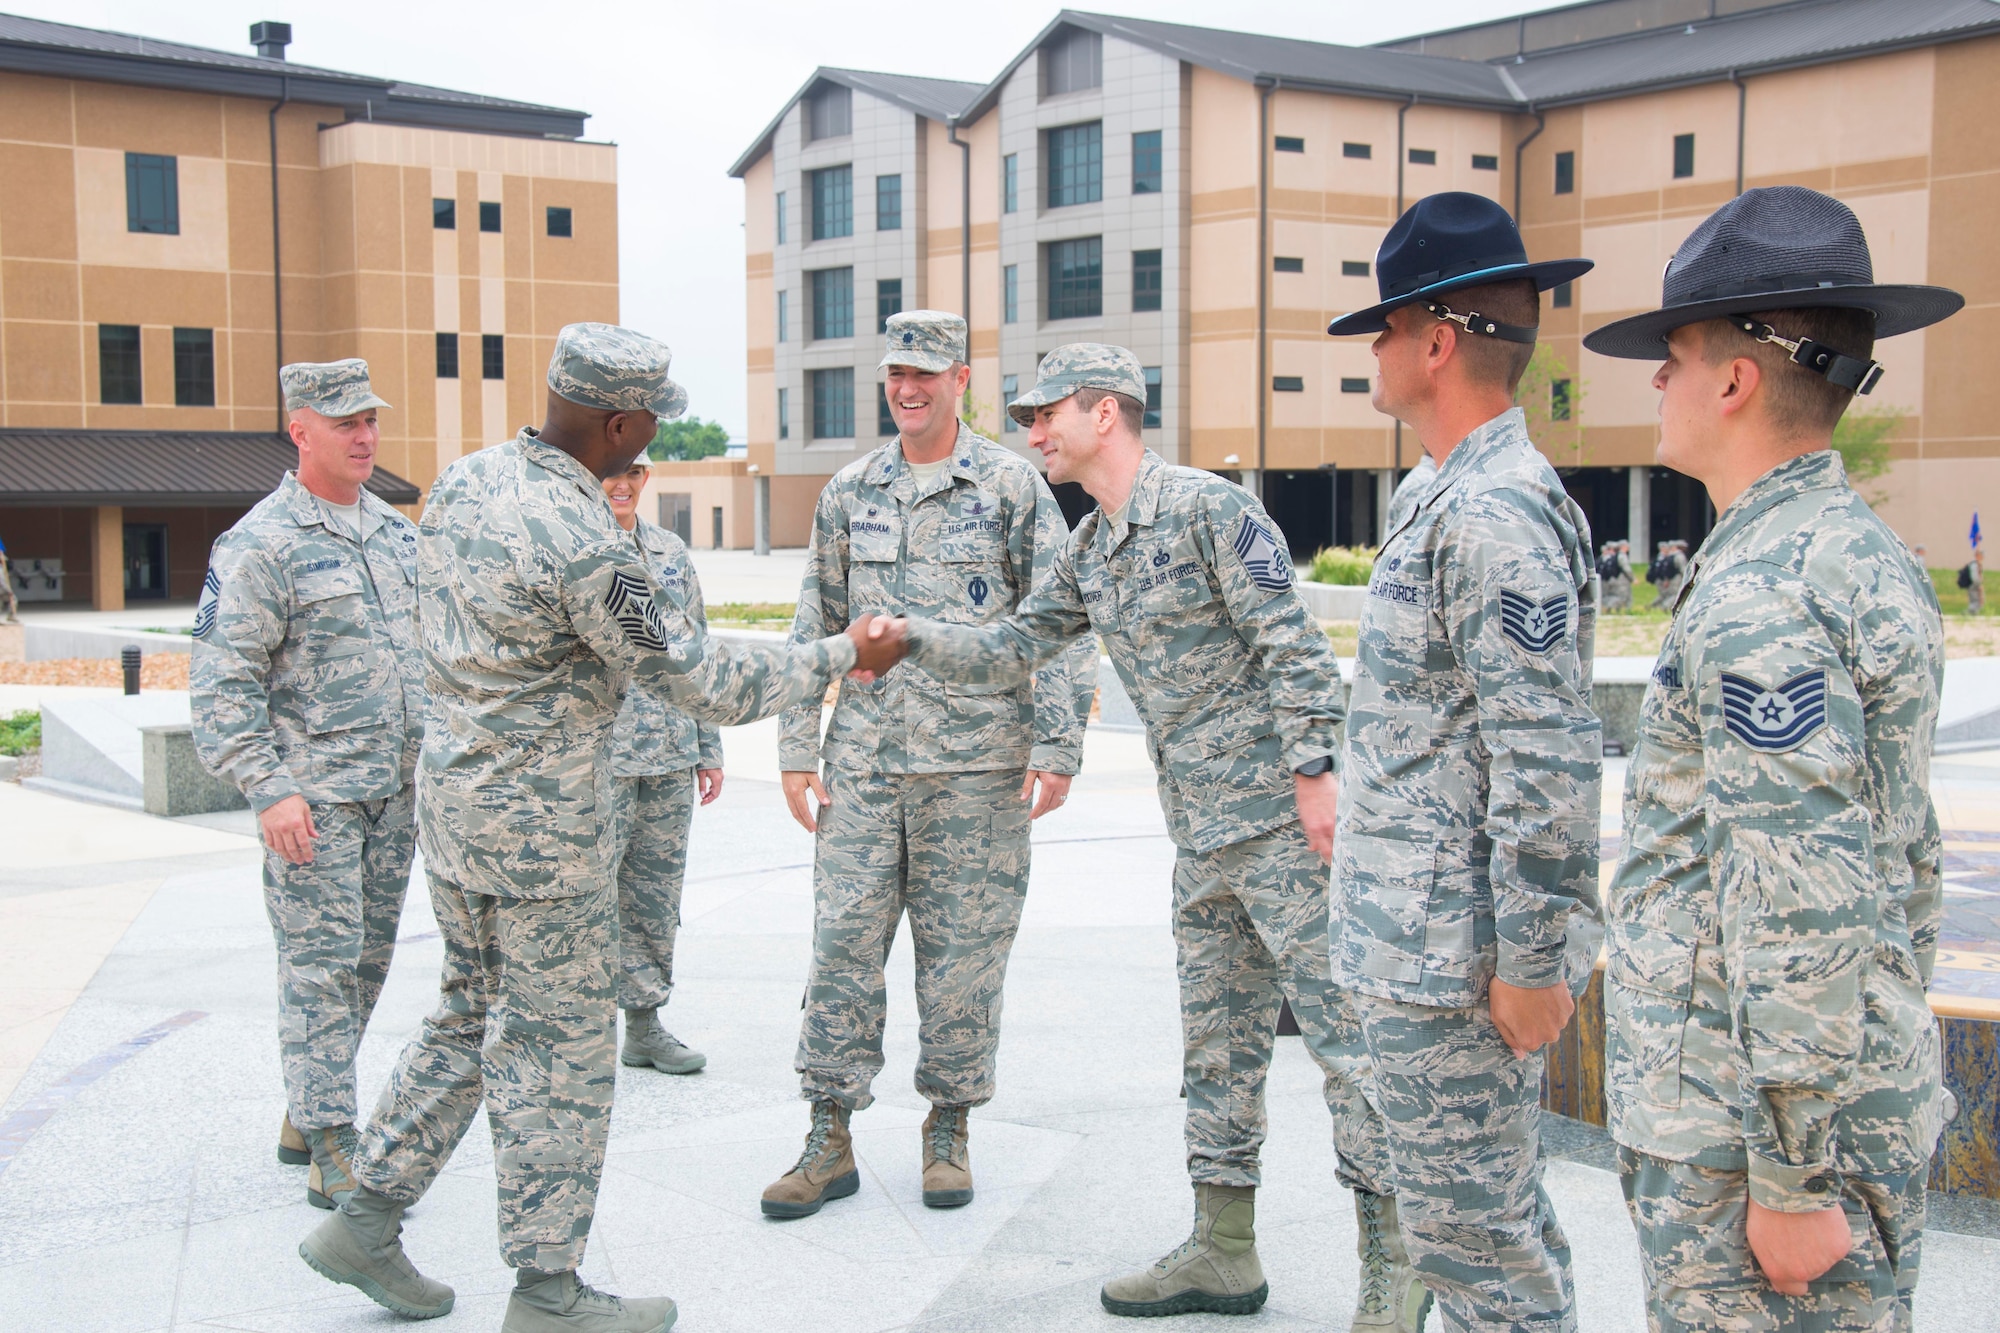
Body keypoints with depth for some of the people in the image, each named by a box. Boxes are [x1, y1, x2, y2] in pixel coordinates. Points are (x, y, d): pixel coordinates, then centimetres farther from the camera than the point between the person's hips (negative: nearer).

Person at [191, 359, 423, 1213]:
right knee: (321, 967, -4)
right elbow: (220, 681, -14)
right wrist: (268, 790, -20)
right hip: (313, 793, -7)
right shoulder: (261, 544, -10)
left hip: (395, 789, 7)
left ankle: (305, 1118, 27)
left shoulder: (394, 529, 12)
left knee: (368, 959, 13)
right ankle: (332, 1154, 3)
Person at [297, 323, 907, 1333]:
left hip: (451, 791, 9)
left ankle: (366, 1222, 27)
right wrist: (844, 657, -8)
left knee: (471, 1018, 21)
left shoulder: (462, 481, 2)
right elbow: (711, 688, -19)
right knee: (559, 1045, 3)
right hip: (539, 824, -9)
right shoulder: (585, 548, -24)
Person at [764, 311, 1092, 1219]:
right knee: (843, 943, 1)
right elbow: (814, 626, 14)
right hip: (864, 760, 3)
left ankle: (949, 1128, 20)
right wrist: (796, 749, 9)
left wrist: (1058, 747, -8)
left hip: (976, 765, -3)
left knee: (963, 952, 4)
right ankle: (830, 1141, 10)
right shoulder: (849, 492, 11)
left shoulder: (1012, 486, 1)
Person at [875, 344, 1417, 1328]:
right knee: (1217, 1038, 13)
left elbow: (1295, 647, -14)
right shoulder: (1088, 551, 15)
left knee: (1340, 1027, -4)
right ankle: (1224, 1250, 23)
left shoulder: (1208, 508, -11)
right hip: (1201, 833, 9)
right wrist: (913, 640, 5)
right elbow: (1013, 649, 18)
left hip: (1282, 815, -9)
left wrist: (1316, 773, -19)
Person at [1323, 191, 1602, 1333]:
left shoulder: (1498, 513, -20)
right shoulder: (1466, 498, 14)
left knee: (1472, 1230, 1)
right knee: (1498, 1220, 20)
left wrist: (1531, 962, -21)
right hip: (1426, 943, 10)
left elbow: (1550, 762, -24)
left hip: (1457, 963, -10)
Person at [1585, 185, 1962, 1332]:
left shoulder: (1758, 594, -21)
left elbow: (1803, 908, -25)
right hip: (1879, 1102, 10)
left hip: (1753, 1123, -10)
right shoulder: (1877, 559, 12)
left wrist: (1790, 1179, -20)